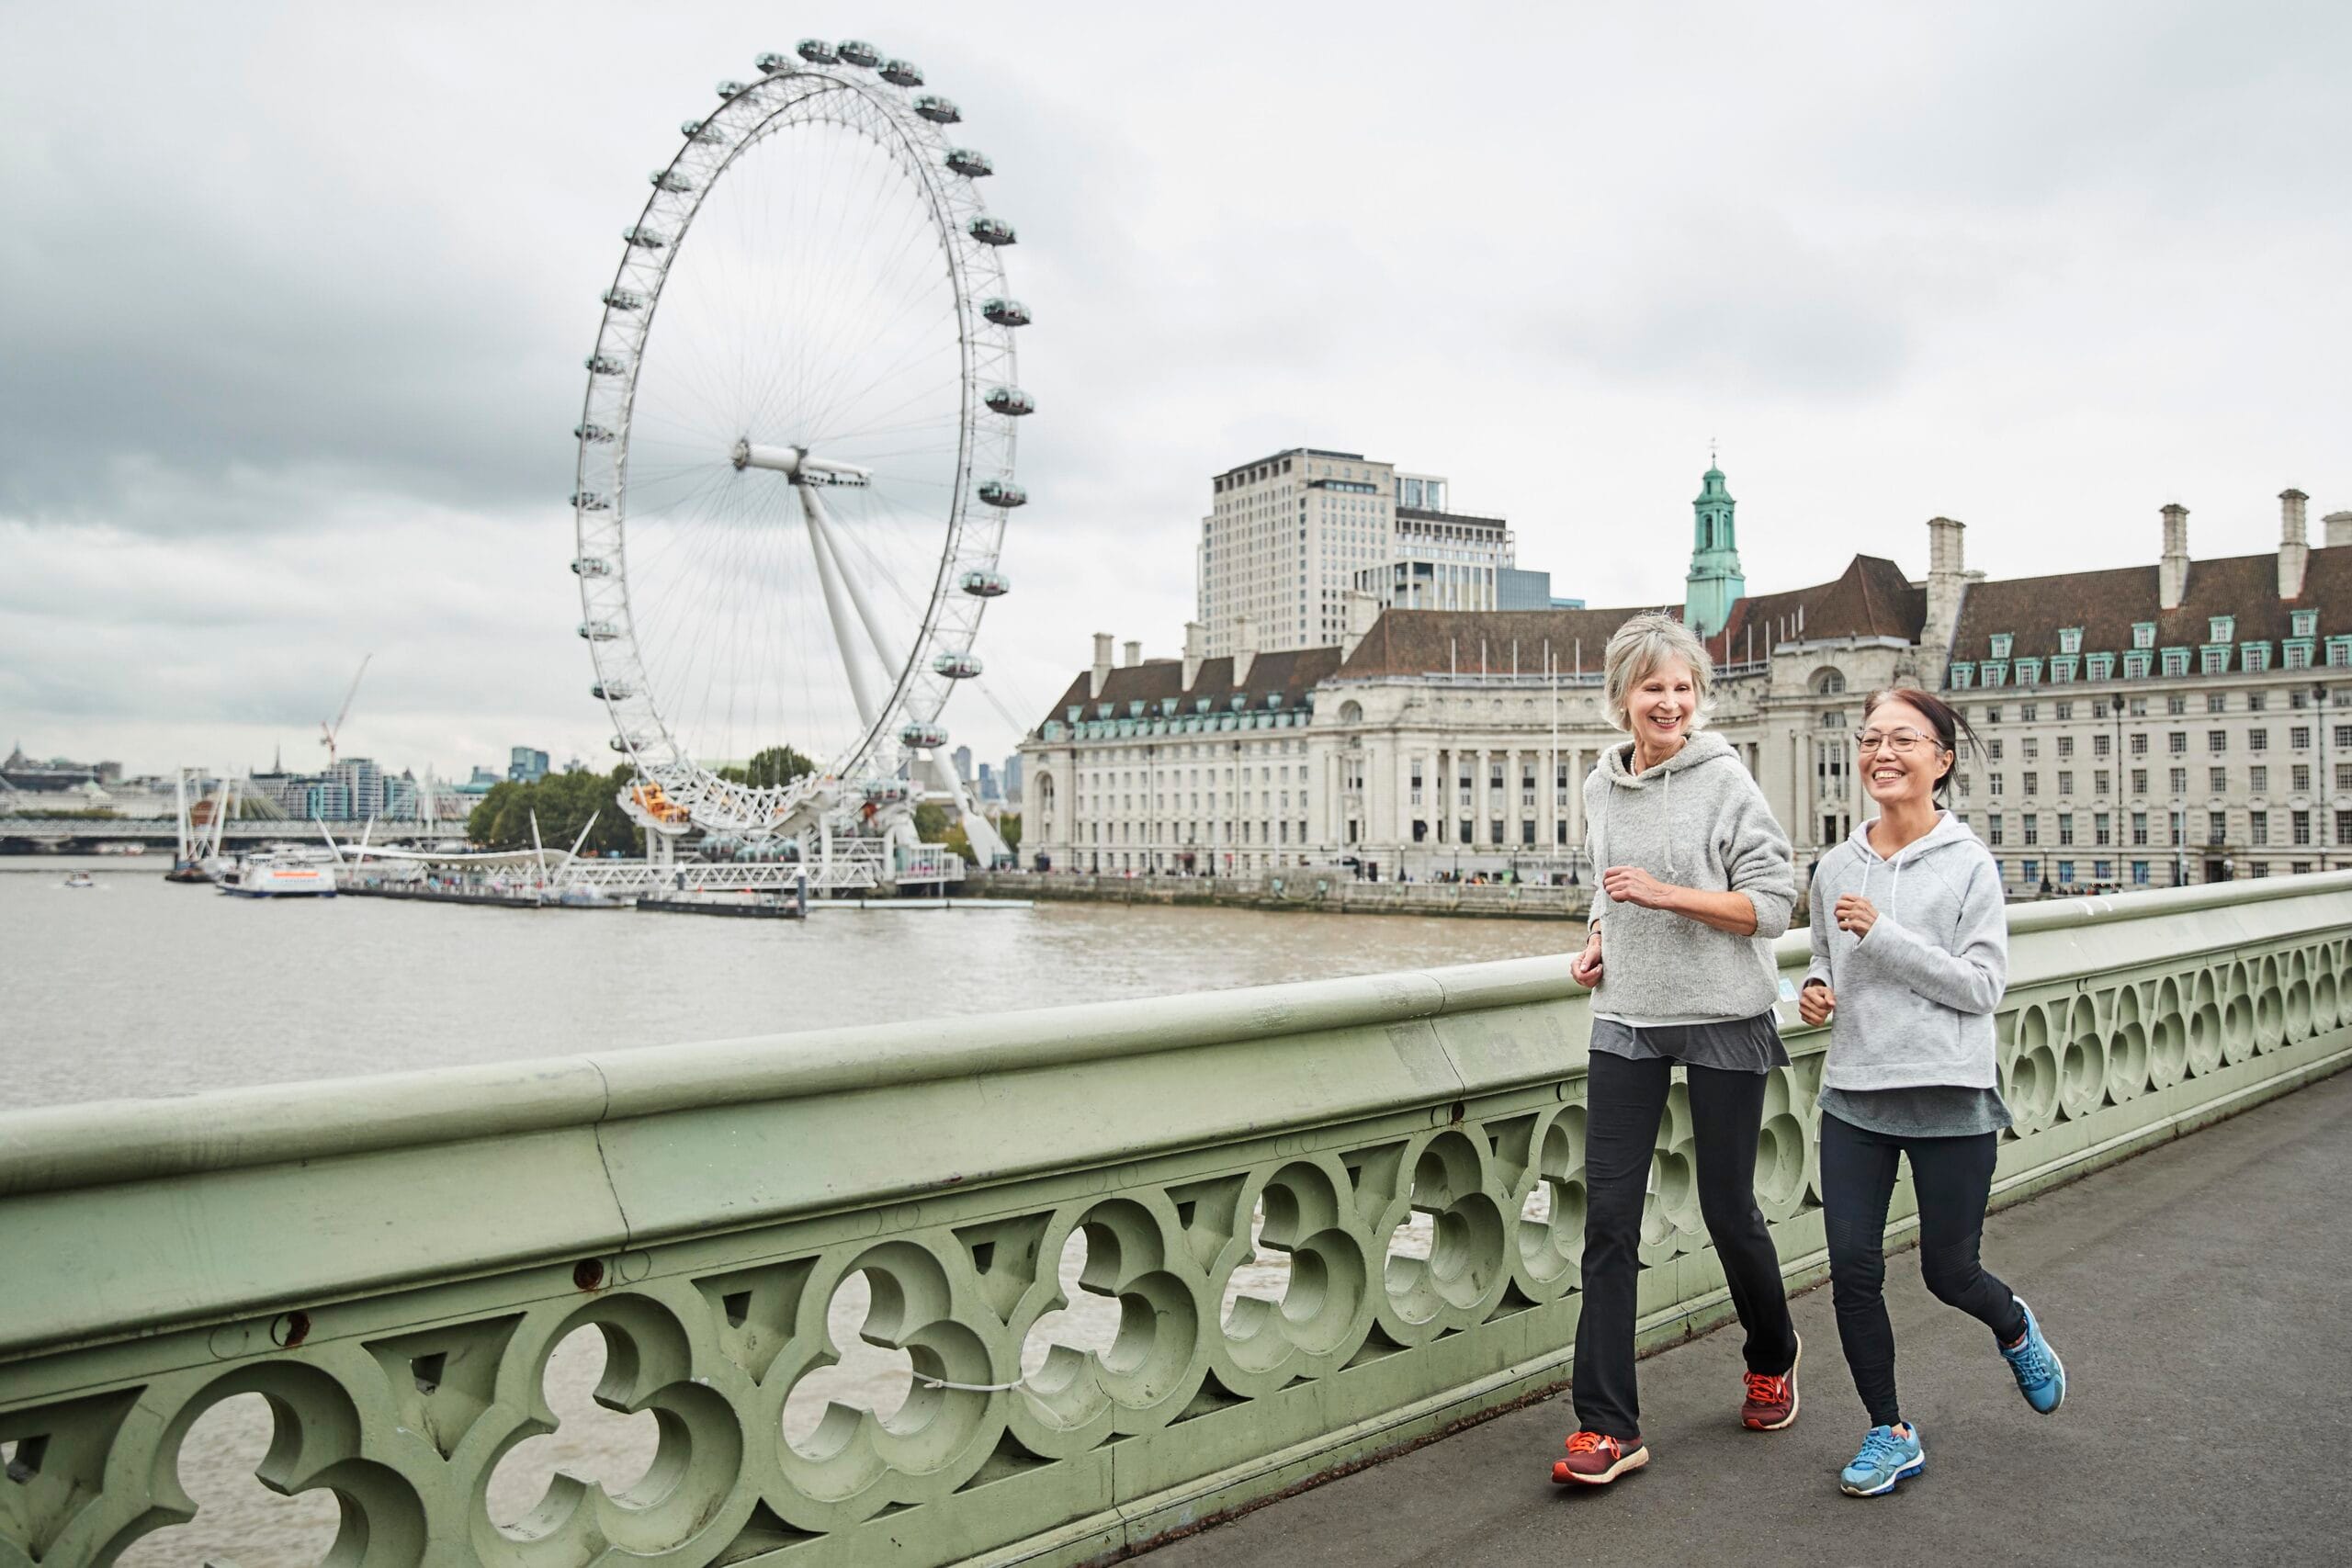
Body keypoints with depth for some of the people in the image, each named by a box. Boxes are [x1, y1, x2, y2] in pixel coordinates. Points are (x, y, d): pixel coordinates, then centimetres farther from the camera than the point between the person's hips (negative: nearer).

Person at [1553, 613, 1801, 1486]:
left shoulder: (1725, 783, -8)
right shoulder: (1601, 788, 8)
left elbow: (1772, 903, -11)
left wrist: (1666, 895, -21)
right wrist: (1599, 940, 5)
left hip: (1722, 1020, -4)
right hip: (1626, 1022, 4)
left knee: (1727, 1208, 8)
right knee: (1608, 1214, -3)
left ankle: (1773, 1357, 39)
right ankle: (1608, 1424, 4)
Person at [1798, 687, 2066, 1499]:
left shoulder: (1969, 863, -7)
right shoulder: (1836, 866, 6)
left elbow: (1982, 985, -12)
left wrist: (1883, 934, -19)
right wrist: (1816, 992, 0)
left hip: (1949, 1098, -3)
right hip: (1853, 1096, 4)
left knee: (1948, 1271, 10)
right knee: (1852, 1270, -1)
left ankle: (2015, 1328, 46)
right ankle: (1891, 1434, 18)